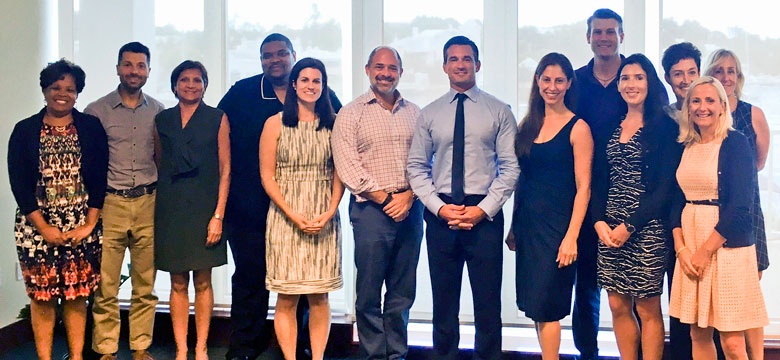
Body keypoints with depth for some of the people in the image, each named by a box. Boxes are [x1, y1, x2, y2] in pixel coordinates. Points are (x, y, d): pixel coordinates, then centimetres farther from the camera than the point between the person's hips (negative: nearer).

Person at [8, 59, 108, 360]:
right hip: (38, 226, 0)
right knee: (42, 296, 2)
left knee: (77, 295, 4)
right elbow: (18, 183, 0)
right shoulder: (25, 131, 5)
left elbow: (99, 177, 1)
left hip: (82, 226, 0)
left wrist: (90, 223, -7)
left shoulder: (91, 127, 5)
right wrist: (44, 227, -8)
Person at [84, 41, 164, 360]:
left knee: (145, 286, 7)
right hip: (109, 204, -2)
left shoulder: (158, 111, 10)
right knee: (105, 286, -1)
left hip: (148, 205, 2)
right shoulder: (96, 110, 3)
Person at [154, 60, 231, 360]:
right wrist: (158, 208, 5)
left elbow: (225, 169, -1)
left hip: (204, 206, -2)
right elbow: (158, 164, 15)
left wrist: (218, 215, -9)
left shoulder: (217, 119, 2)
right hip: (171, 208, 2)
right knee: (178, 283, 4)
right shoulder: (162, 120, 10)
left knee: (203, 281, 2)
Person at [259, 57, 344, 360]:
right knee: (287, 298, 1)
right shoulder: (275, 124, 2)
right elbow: (267, 176, -1)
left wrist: (329, 213, -10)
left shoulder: (333, 124, 5)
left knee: (319, 296, 4)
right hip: (285, 217, -1)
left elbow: (339, 173, 4)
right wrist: (294, 216, -11)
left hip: (324, 219, 1)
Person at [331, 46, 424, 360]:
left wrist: (409, 196, -9)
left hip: (410, 208, 3)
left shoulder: (414, 113, 12)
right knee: (369, 291, 1)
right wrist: (386, 198, -10)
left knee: (403, 291, 9)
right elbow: (347, 167, -7)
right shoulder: (351, 113, 1)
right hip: (371, 209, -3)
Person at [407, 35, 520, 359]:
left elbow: (510, 167, -2)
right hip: (440, 216, 2)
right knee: (444, 300, 11)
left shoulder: (499, 111, 3)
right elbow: (417, 167, 6)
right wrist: (439, 207, -7)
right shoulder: (429, 114, 8)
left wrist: (483, 209, -11)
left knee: (487, 301, 3)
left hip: (485, 215, -2)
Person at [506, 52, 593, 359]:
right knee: (534, 304, 10)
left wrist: (571, 236, -16)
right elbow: (521, 179, 12)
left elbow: (583, 187, -9)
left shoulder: (577, 128, -6)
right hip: (527, 222, 6)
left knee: (545, 305, -4)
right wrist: (514, 227, 8)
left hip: (556, 224, -6)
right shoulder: (528, 125, 11)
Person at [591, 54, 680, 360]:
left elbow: (666, 187, -9)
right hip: (609, 229, 5)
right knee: (618, 306, 8)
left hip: (647, 228, -5)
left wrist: (630, 226, -13)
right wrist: (599, 221, -5)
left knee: (647, 309, 1)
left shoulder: (664, 126, -3)